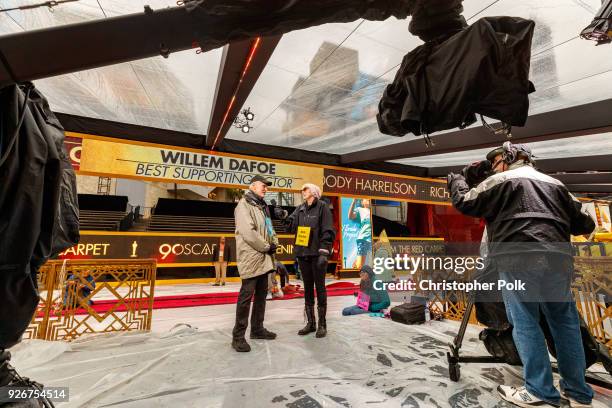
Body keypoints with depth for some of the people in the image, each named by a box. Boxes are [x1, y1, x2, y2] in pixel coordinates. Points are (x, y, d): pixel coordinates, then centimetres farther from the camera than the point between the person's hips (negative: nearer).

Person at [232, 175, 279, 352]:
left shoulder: (263, 206, 18)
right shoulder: (244, 205, -10)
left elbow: (269, 228, 20)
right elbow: (248, 233, -21)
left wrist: (274, 243, 0)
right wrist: (267, 247, -14)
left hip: (264, 258, 9)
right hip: (251, 258, -9)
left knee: (261, 294, 16)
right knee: (246, 296, -2)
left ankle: (257, 329, 30)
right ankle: (238, 336, 11)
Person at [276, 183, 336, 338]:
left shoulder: (322, 206, -4)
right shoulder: (300, 208, 12)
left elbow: (328, 231, -11)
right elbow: (293, 226, 1)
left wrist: (324, 252, -19)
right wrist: (283, 216, -16)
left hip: (317, 254, -5)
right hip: (303, 253, 6)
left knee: (320, 287, 5)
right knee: (307, 288, 12)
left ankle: (322, 324, 18)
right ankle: (310, 323, 25)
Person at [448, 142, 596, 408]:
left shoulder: (501, 181, 6)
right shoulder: (555, 183, 22)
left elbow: (464, 203, 2)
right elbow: (584, 224, 21)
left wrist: (456, 181, 19)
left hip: (518, 260, -6)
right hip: (557, 259, 6)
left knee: (526, 323, 1)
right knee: (565, 322, 15)